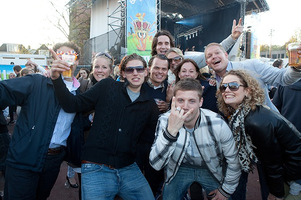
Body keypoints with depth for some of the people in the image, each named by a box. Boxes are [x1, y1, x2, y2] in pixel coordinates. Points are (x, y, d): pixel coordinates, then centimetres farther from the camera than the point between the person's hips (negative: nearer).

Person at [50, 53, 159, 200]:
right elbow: (72, 105, -2)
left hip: (128, 170, 3)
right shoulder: (107, 86, 0)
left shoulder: (150, 105, 7)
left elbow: (153, 138, 8)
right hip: (95, 169, -2)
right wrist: (56, 78, -14)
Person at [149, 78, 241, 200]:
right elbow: (156, 164, -35)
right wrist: (171, 131, -49)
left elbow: (233, 160, -11)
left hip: (211, 169, 0)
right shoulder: (165, 120, -26)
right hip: (180, 168, 0)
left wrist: (226, 190, -2)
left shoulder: (217, 124, -27)